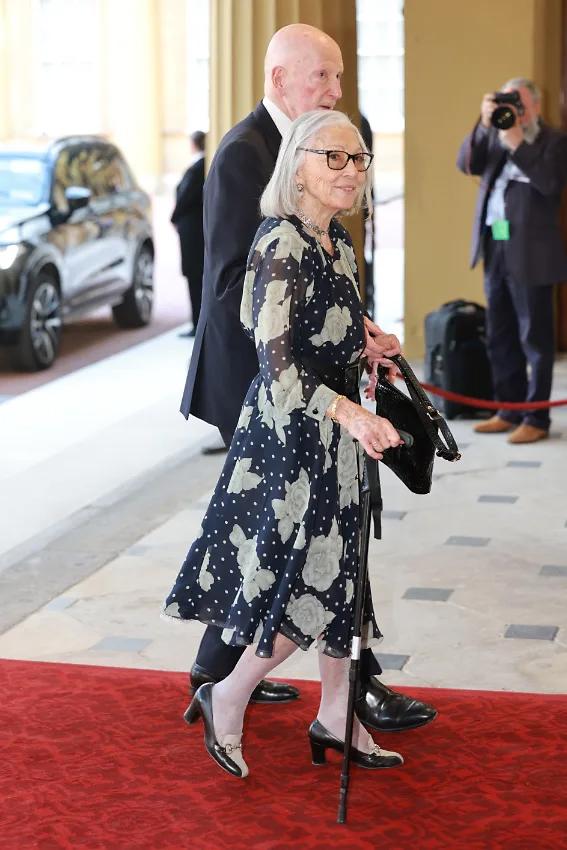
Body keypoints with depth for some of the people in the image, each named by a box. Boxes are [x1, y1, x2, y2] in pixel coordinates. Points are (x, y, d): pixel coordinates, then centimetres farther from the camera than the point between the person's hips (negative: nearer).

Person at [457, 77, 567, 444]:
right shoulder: (495, 138, 15)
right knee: (500, 336, 11)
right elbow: (467, 163, 1)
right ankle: (509, 410, 21)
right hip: (495, 249, 6)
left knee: (534, 338, -2)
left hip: (530, 253, -6)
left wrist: (517, 142, -18)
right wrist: (485, 125, -9)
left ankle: (536, 418, 2)